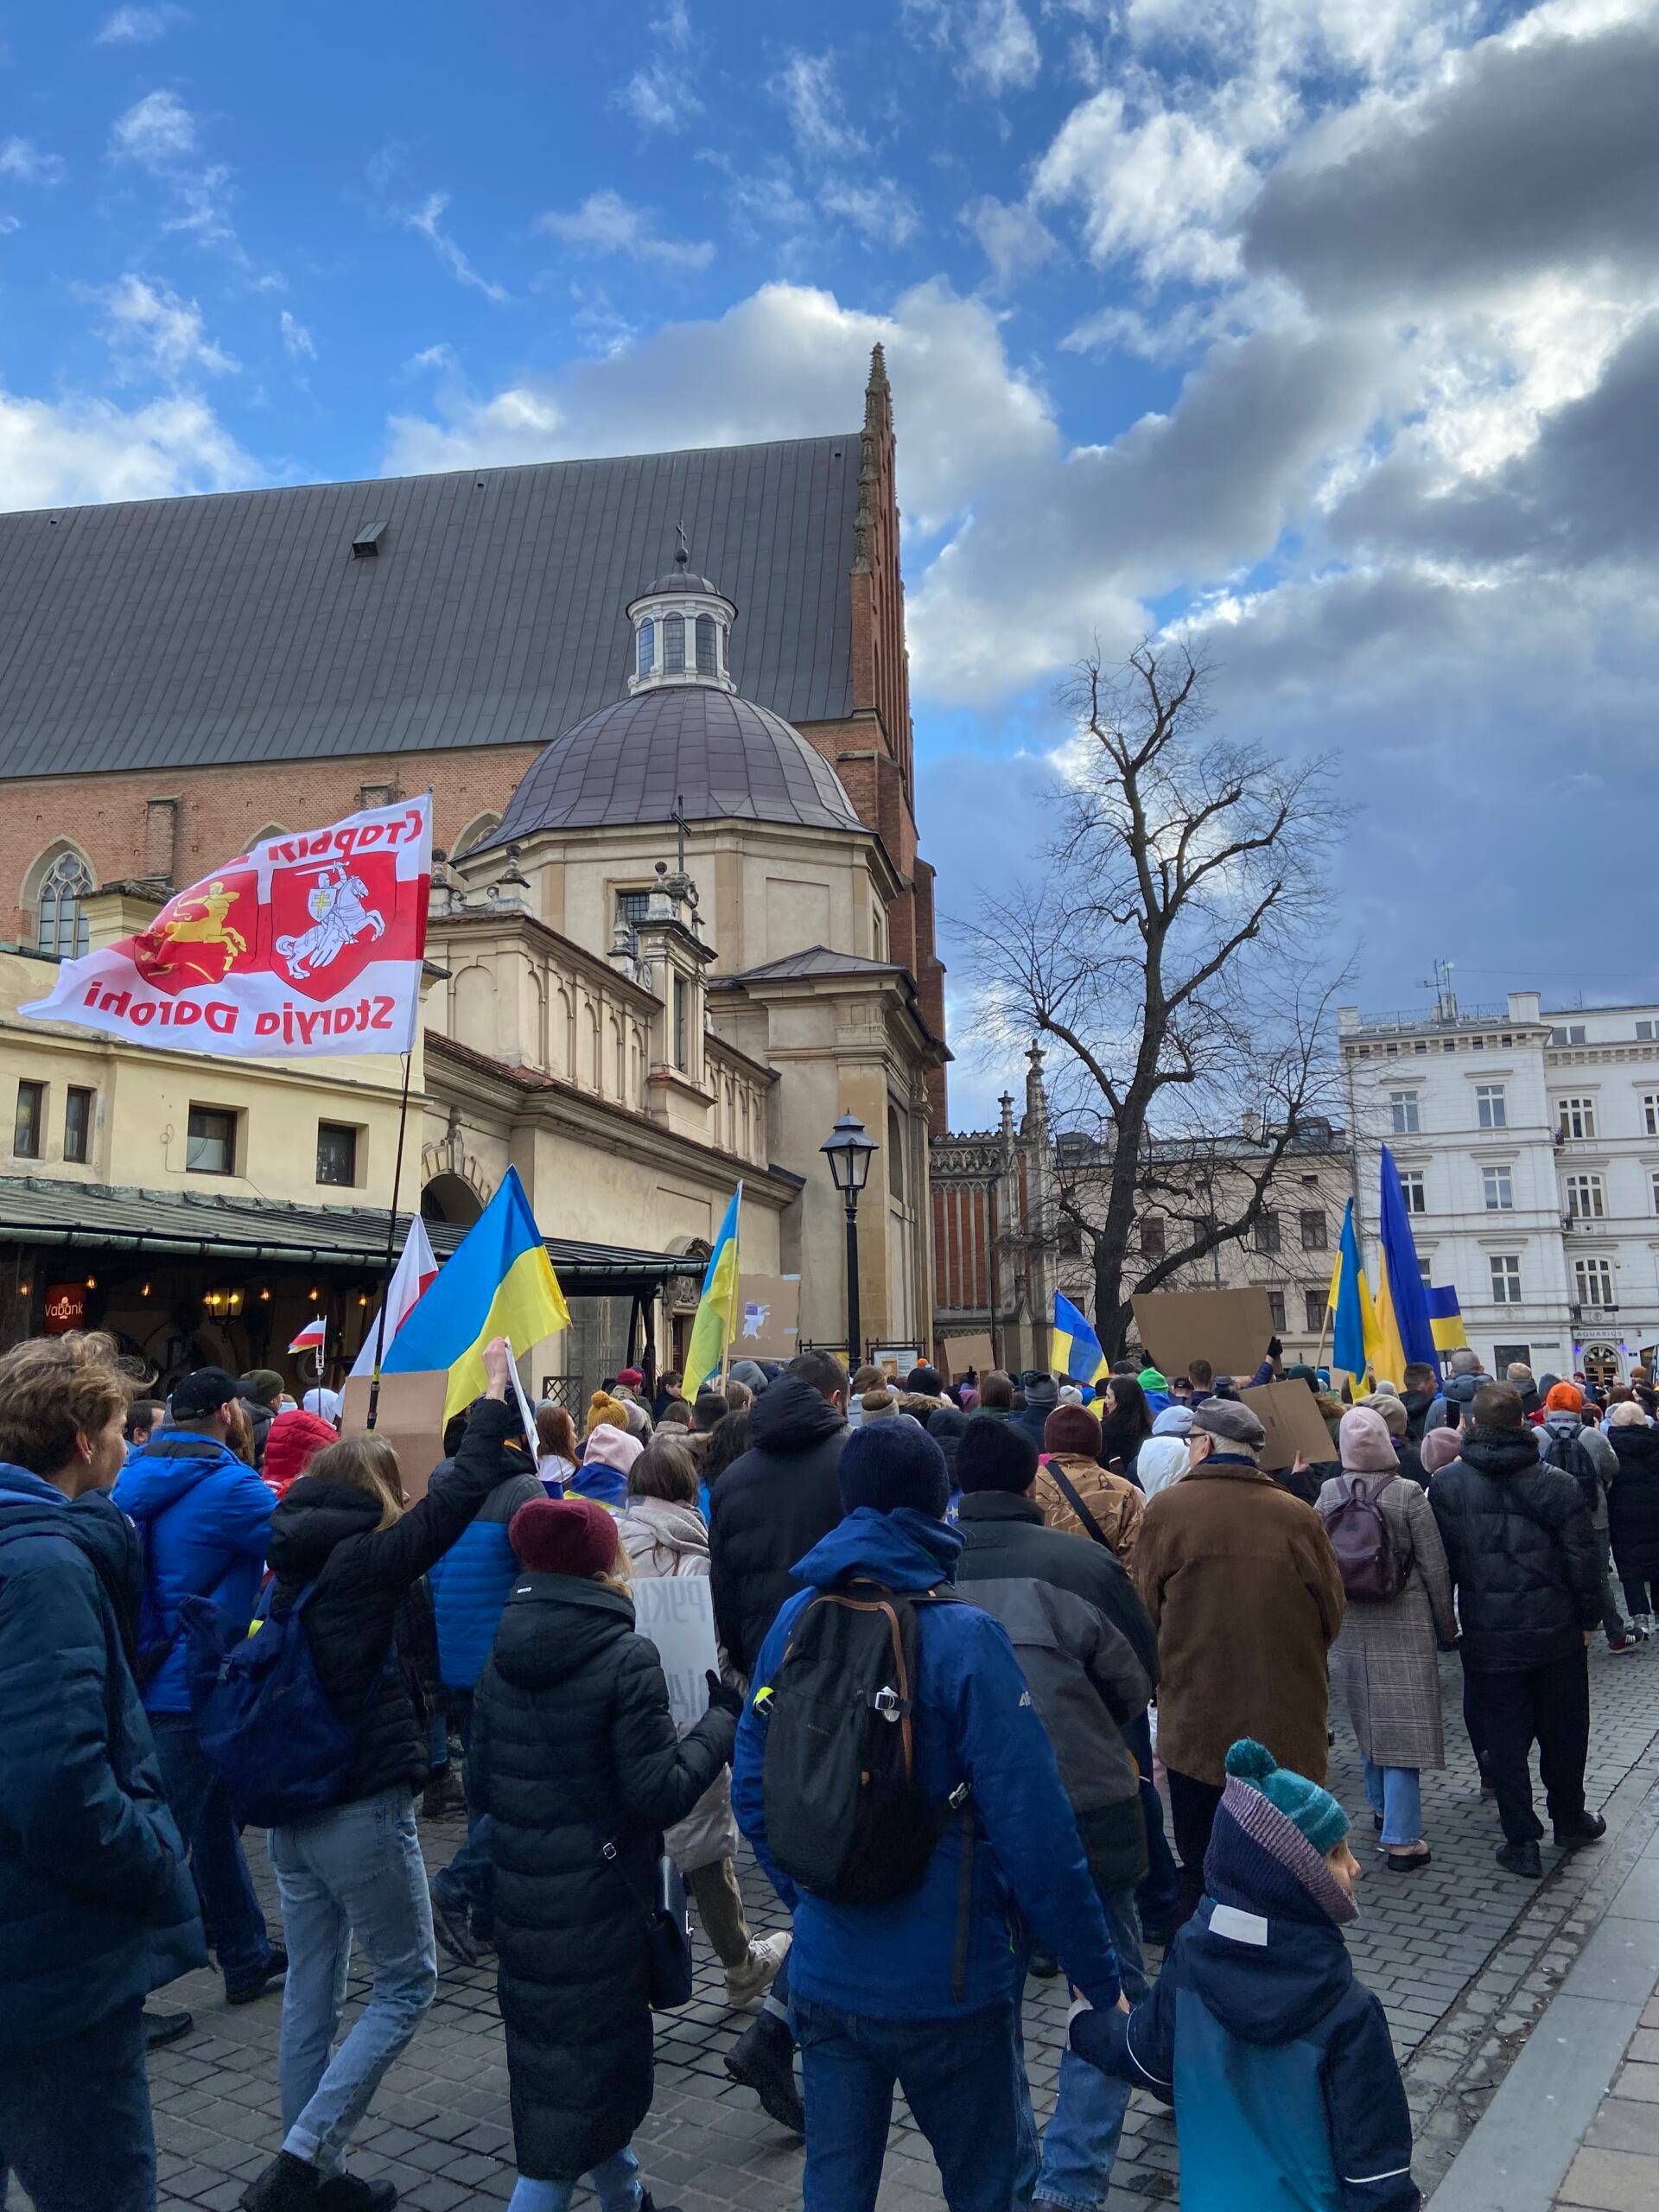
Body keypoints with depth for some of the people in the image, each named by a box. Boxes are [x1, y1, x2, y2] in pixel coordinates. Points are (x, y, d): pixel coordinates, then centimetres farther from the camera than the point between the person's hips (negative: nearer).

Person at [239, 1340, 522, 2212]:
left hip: (292, 1805, 8)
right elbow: (459, 1496, -17)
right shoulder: (365, 1557, -16)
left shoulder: (293, 1560, 5)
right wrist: (494, 1388, -9)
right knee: (406, 1983, 7)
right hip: (363, 1808, -8)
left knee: (311, 1992, 16)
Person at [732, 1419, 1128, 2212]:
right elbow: (1032, 1826, -21)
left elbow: (752, 1789, 4)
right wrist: (1100, 1976, -10)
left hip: (823, 1974, 4)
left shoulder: (795, 1621, -5)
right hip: (943, 1982, -4)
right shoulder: (963, 1638, -21)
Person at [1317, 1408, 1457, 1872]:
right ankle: (1401, 1839, 1)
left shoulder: (1329, 1494, -4)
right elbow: (1435, 1568, -8)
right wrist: (1447, 1624, 6)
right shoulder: (1408, 1494, -14)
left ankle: (1382, 1807, 35)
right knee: (1402, 1724, 0)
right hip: (1404, 1625, -4)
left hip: (1349, 1625, 4)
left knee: (1369, 1719, 20)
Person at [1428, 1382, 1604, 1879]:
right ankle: (1569, 1820, 37)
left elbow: (1439, 1561, -3)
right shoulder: (1558, 1484, -10)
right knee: (1562, 1732, 20)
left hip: (1487, 1638, -1)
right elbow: (1583, 1562, -6)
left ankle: (1522, 1843, 14)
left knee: (1503, 1739, 10)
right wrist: (1587, 1619, 8)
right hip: (1556, 1634, 1)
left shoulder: (1445, 1485, -9)